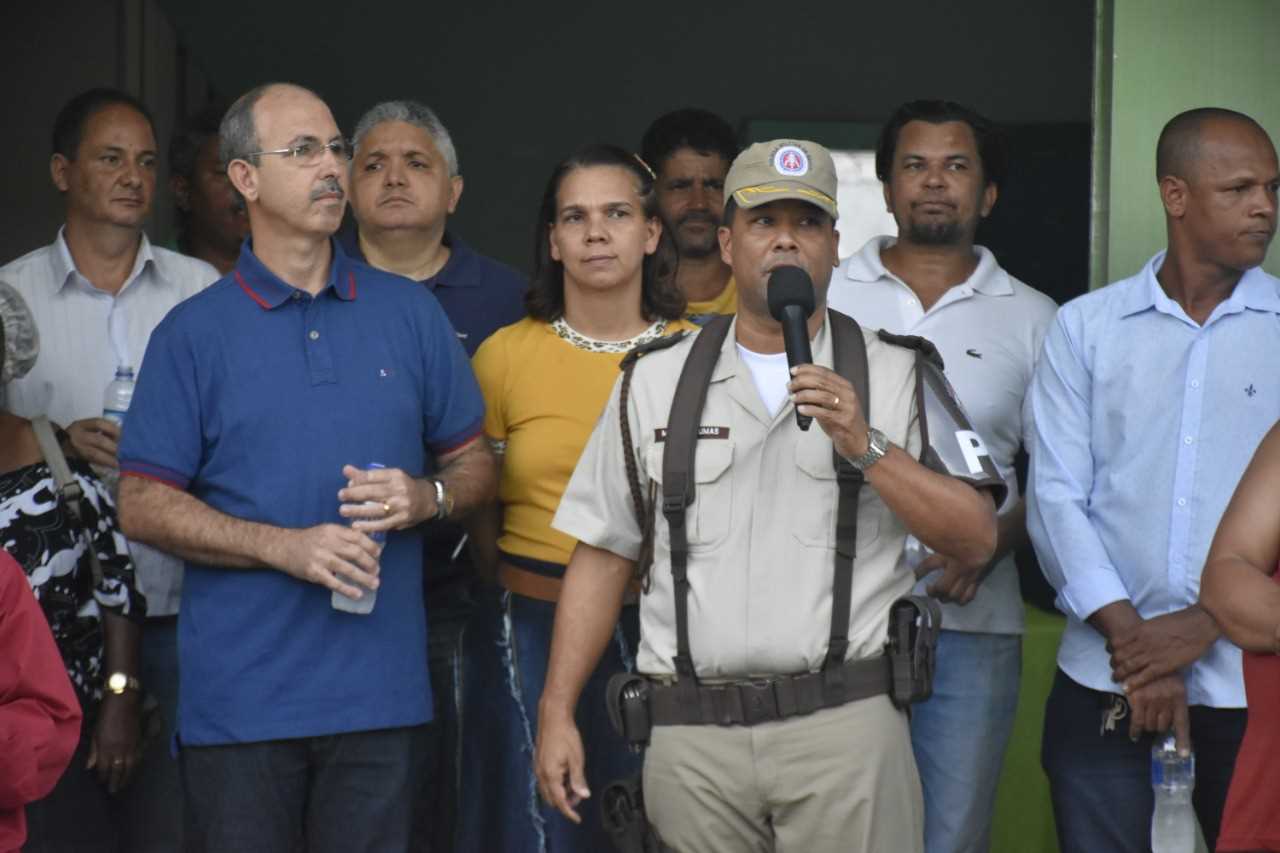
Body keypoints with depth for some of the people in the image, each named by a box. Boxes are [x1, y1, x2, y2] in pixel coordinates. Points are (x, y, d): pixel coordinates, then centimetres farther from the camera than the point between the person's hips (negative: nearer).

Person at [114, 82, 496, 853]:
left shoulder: (410, 313, 10)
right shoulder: (194, 332, 3)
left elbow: (475, 464, 15)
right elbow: (143, 505, -1)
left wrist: (428, 497, -8)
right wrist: (283, 545, -13)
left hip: (382, 693, 2)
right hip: (241, 697, -2)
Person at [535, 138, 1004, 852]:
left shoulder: (898, 375, 6)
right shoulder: (656, 382, 11)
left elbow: (978, 538, -2)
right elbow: (605, 554, 12)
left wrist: (867, 448, -13)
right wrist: (557, 712, 7)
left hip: (846, 724, -2)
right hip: (690, 738, 2)